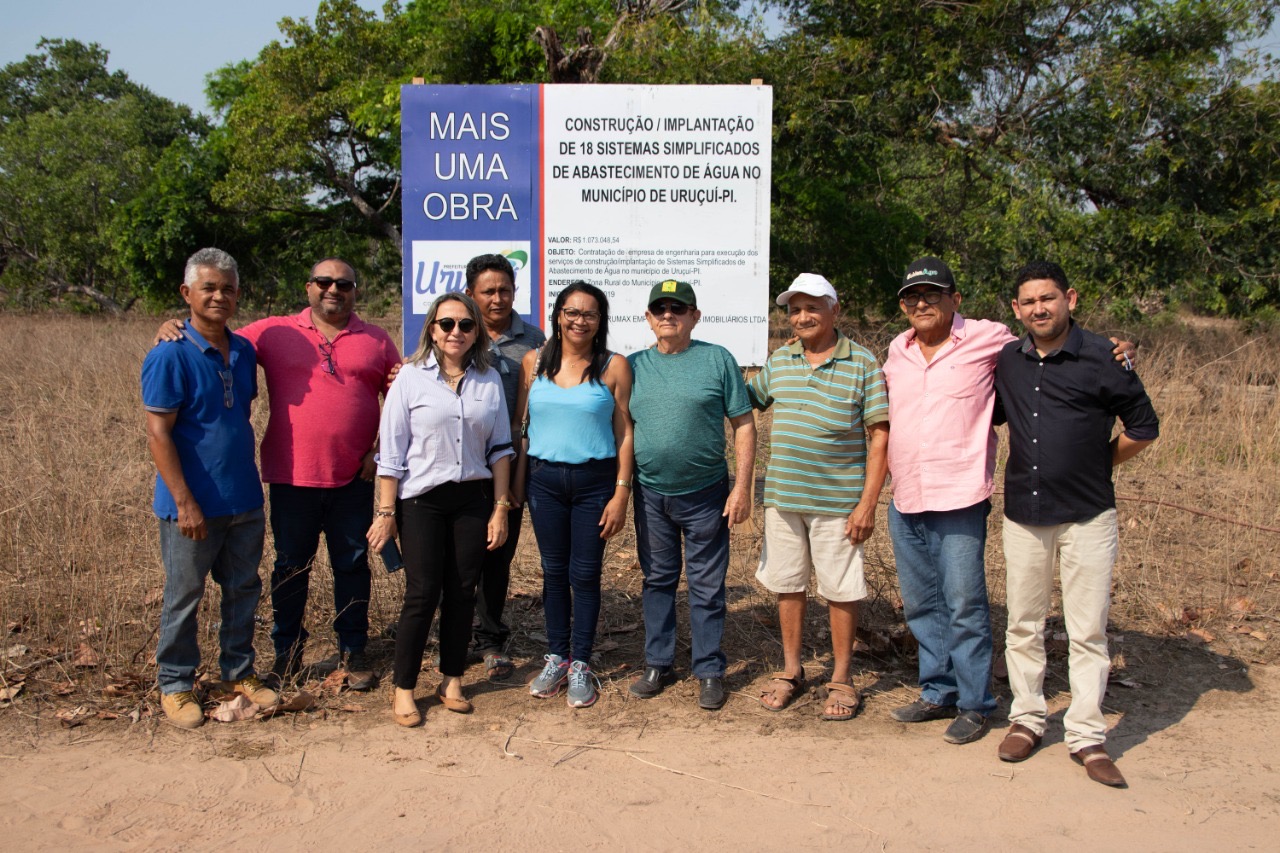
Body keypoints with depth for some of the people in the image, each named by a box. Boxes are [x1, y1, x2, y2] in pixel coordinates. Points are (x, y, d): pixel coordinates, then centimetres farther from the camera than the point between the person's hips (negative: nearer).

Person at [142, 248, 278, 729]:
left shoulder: (244, 352, 6)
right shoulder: (170, 356, -13)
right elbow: (158, 435, -15)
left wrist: (251, 482, 14)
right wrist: (185, 503, -18)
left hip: (244, 500, 6)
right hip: (193, 505, -6)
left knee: (243, 590, 15)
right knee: (184, 597, 7)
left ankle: (238, 672, 30)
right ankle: (175, 685, 23)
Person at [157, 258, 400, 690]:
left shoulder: (376, 340, 5)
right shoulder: (274, 332, 4)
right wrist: (174, 329, -10)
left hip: (354, 478, 0)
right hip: (292, 476, 0)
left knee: (352, 565, 10)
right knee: (291, 565, 12)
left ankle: (353, 651, 24)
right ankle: (287, 651, 27)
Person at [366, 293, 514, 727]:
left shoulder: (489, 380, 5)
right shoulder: (411, 378, -3)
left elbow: (500, 447, 8)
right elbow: (390, 451, -4)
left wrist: (500, 507, 3)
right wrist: (386, 512, -7)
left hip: (472, 498, 3)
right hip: (421, 500, -3)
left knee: (462, 591, 7)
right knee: (422, 593, -3)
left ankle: (452, 680, 22)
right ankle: (403, 688, 12)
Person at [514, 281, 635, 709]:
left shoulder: (614, 367, -2)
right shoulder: (534, 362, 5)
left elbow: (624, 433, -2)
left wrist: (621, 493, -7)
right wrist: (516, 482, 3)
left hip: (595, 481, -2)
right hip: (544, 479, 2)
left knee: (585, 574, 4)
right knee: (554, 572, 10)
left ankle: (581, 665, 17)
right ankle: (556, 658, 23)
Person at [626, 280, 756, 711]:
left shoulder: (717, 359, -3)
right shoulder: (633, 365, 5)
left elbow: (743, 425, -3)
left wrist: (743, 485, -10)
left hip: (705, 494, -3)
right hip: (650, 494, 3)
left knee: (707, 586, 6)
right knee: (657, 580, 13)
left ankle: (709, 671, 18)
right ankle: (658, 664, 27)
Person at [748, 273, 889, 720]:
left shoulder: (862, 363, -5)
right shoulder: (778, 361, 8)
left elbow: (880, 435, -7)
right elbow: (747, 400, 22)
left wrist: (867, 502, -12)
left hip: (838, 501, -4)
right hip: (782, 497, 4)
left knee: (841, 590, 5)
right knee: (787, 584, 12)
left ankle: (841, 678, 21)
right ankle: (791, 670, 28)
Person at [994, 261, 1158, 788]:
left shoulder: (1103, 358, -6)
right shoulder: (1006, 362, 6)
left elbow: (1143, 427, 2)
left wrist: (1096, 465, 7)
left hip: (1087, 517, -3)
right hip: (1023, 514, 4)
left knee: (1088, 631, 2)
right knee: (1024, 626, 11)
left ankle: (1087, 736, 12)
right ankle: (1026, 718, 24)